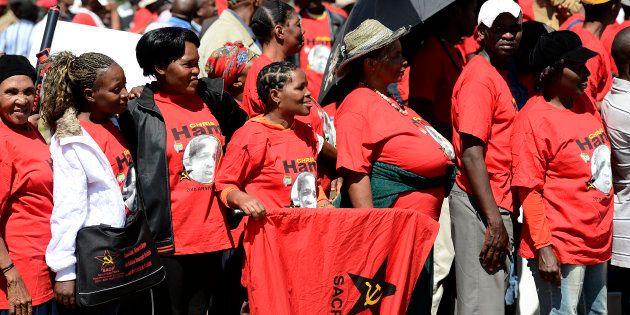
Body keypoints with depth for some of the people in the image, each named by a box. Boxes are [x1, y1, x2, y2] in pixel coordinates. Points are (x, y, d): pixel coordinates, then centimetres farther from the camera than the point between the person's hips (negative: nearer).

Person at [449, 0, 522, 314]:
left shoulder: (499, 75, 16)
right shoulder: (480, 77, -13)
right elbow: (471, 154, -20)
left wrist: (500, 214, 14)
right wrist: (495, 220, -23)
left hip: (496, 204, 10)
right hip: (481, 206, -10)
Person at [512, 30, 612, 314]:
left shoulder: (586, 104, 9)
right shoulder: (534, 119, -14)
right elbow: (529, 190, -17)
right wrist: (543, 248, -21)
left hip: (598, 243, 8)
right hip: (560, 249, -8)